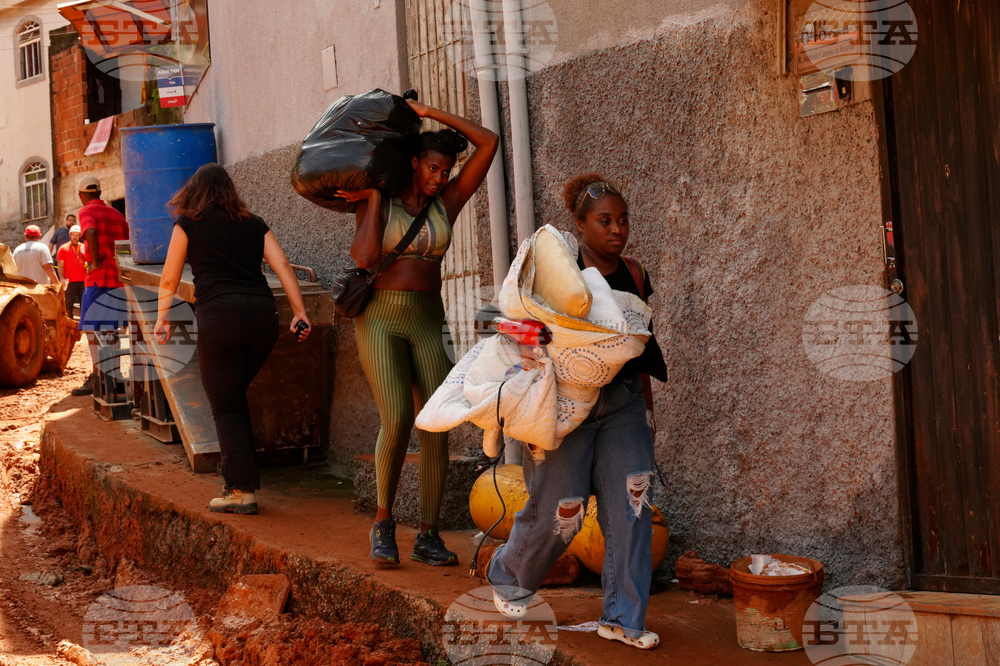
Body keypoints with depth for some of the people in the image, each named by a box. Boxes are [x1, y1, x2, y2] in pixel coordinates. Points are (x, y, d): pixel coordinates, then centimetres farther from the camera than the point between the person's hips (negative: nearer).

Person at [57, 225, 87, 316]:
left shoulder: (84, 247, 13)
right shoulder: (63, 248, 4)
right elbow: (60, 266, 0)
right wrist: (62, 279, -11)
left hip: (83, 281, 3)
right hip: (70, 281, -3)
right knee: (68, 305, -1)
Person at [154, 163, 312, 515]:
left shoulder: (188, 225, 11)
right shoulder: (254, 224, 19)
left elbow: (169, 280, 16)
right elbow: (282, 266, 7)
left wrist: (162, 318, 30)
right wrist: (300, 312, 5)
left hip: (220, 317, -4)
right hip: (263, 315, 4)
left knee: (225, 407, 3)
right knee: (236, 397, 23)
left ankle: (242, 490, -4)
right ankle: (238, 473, 22)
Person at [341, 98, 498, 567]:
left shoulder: (447, 203, 10)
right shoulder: (374, 205, 4)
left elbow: (488, 143, 4)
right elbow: (365, 257, -15)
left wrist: (430, 112, 5)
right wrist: (375, 197, -6)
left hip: (427, 322, 3)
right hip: (380, 317, -3)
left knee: (436, 426, -8)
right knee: (397, 419, -20)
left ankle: (427, 536, 0)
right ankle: (383, 520, -3)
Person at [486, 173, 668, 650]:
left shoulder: (634, 276, 5)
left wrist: (648, 405, 18)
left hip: (621, 401, 5)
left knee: (630, 504, -6)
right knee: (557, 511, 0)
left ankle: (622, 619, 3)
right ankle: (507, 575, 31)